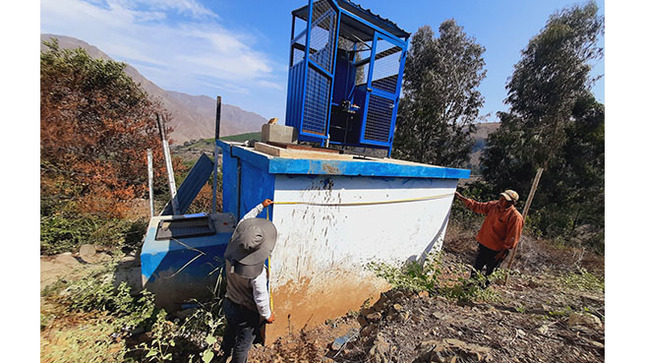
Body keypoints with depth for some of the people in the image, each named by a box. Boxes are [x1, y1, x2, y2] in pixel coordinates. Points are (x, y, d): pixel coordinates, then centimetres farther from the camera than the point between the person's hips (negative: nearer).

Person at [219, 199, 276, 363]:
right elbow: (261, 298, -27)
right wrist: (267, 315, -5)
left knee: (230, 332, 35)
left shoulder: (232, 250, -24)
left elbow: (244, 222, -11)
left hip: (229, 304, 7)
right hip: (247, 314, -6)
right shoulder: (258, 272, -40)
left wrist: (261, 206, 0)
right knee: (243, 345, 24)